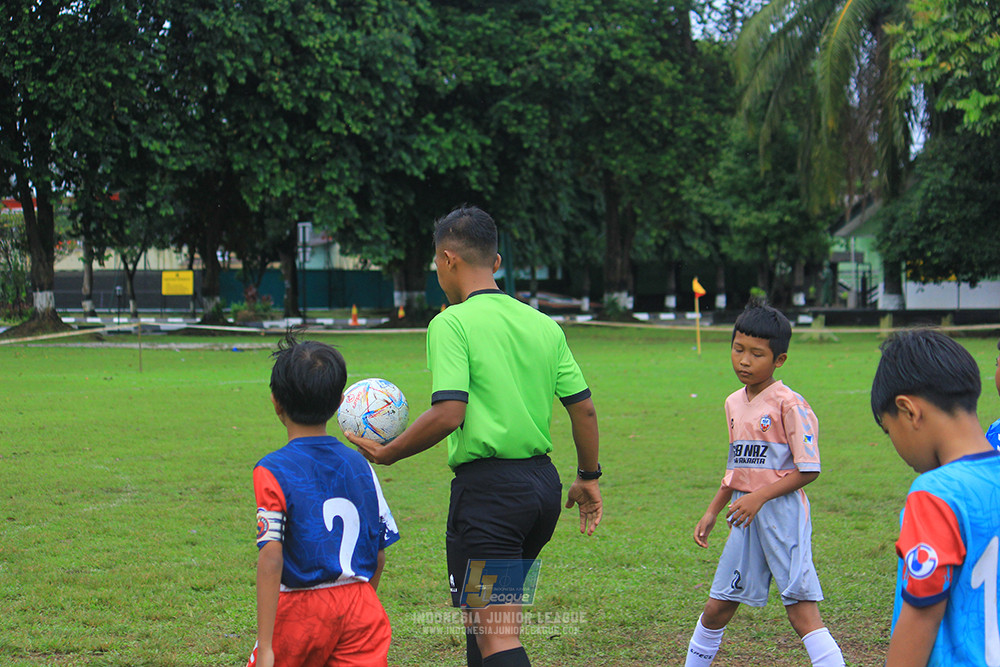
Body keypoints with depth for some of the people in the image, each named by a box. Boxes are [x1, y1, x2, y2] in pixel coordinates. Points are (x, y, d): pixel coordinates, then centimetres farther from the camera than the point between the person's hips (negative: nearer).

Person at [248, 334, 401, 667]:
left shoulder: (273, 471, -9)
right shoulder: (359, 465, 6)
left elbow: (271, 559, -17)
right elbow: (379, 555, 10)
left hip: (301, 610, -3)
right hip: (360, 603, 3)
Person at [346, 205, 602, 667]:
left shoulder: (451, 323, -10)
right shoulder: (544, 325, 10)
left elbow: (449, 414, -19)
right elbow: (583, 408, 10)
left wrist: (386, 455, -7)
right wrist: (588, 477, 23)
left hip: (488, 486, -7)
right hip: (542, 482, 8)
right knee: (486, 617, 22)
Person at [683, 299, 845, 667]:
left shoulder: (789, 404, -12)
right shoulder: (734, 403, 12)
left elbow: (808, 469, -13)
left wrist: (759, 497, -19)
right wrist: (712, 511, 21)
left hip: (782, 514, -7)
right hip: (745, 516, 7)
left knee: (802, 611, -10)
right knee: (717, 606, 14)